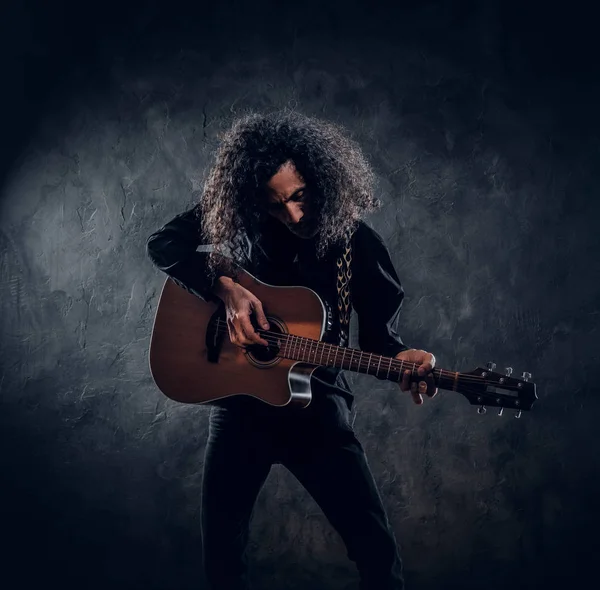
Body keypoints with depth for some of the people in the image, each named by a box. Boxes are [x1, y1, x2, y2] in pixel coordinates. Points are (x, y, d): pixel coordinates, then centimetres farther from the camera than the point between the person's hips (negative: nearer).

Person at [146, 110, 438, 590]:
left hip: (316, 403, -1)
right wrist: (224, 287, -21)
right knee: (221, 547, 8)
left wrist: (399, 356, -28)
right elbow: (162, 244, -7)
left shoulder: (357, 242, -9)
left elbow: (376, 329, -5)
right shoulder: (231, 214, -6)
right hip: (239, 399, 2)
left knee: (377, 545, -6)